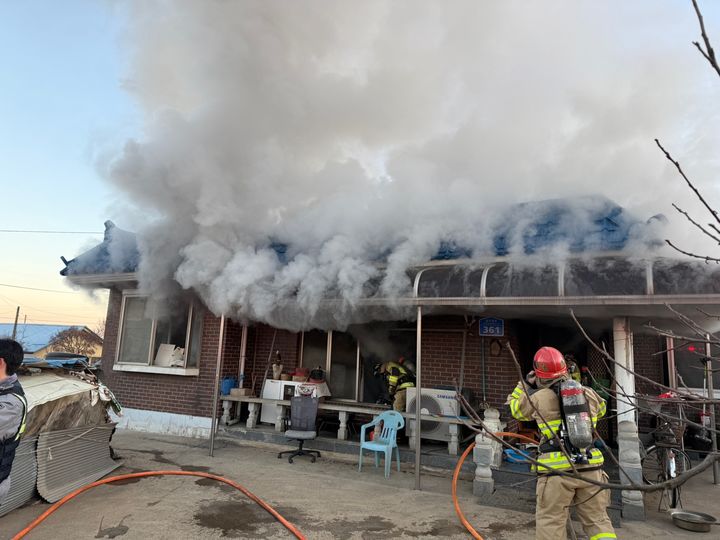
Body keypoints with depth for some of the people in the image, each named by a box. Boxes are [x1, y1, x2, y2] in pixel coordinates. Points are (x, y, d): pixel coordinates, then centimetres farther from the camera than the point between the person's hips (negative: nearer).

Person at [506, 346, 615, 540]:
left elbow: (514, 408, 16)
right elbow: (601, 408, 31)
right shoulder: (587, 393, 8)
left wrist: (525, 384, 24)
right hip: (590, 467, 4)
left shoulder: (537, 398, -2)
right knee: (598, 521, 16)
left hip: (557, 470, -4)